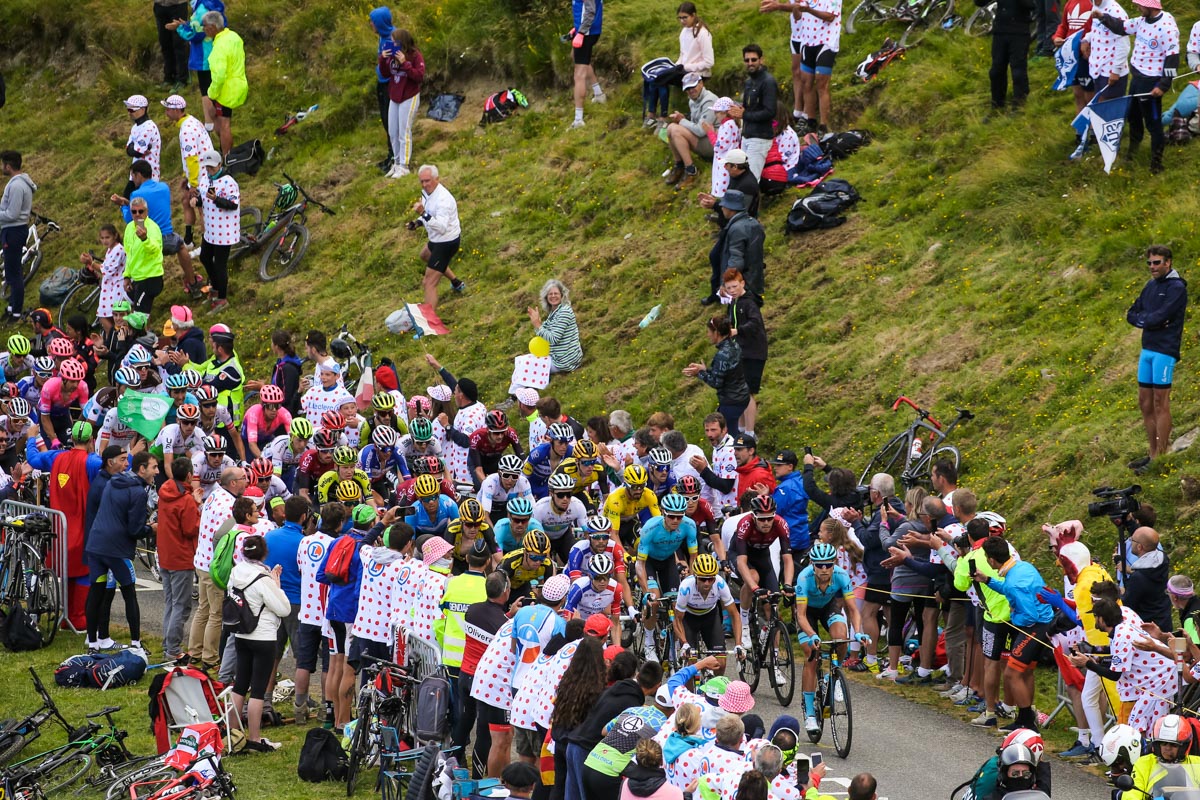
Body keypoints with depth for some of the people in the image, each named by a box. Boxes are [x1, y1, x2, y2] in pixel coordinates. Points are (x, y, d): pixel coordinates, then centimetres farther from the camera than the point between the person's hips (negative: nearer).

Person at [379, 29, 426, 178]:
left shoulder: (415, 56, -13)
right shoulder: (392, 55, 4)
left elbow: (420, 76, -20)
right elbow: (385, 74, 9)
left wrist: (404, 63, -28)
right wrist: (382, 60, -9)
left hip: (409, 98, -7)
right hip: (394, 98, 7)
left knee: (404, 133, -5)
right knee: (392, 133, 11)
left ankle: (403, 166, 0)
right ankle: (396, 163, 22)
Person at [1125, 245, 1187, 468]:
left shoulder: (1176, 288, -10)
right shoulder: (1151, 286, 15)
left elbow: (1160, 316, -20)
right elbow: (1131, 315, 12)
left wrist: (1142, 318, -2)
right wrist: (1151, 321, -6)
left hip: (1165, 351, -8)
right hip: (1147, 349, 8)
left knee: (1160, 404, -5)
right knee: (1145, 403, 10)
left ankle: (1161, 456, -2)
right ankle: (1153, 453, 17)